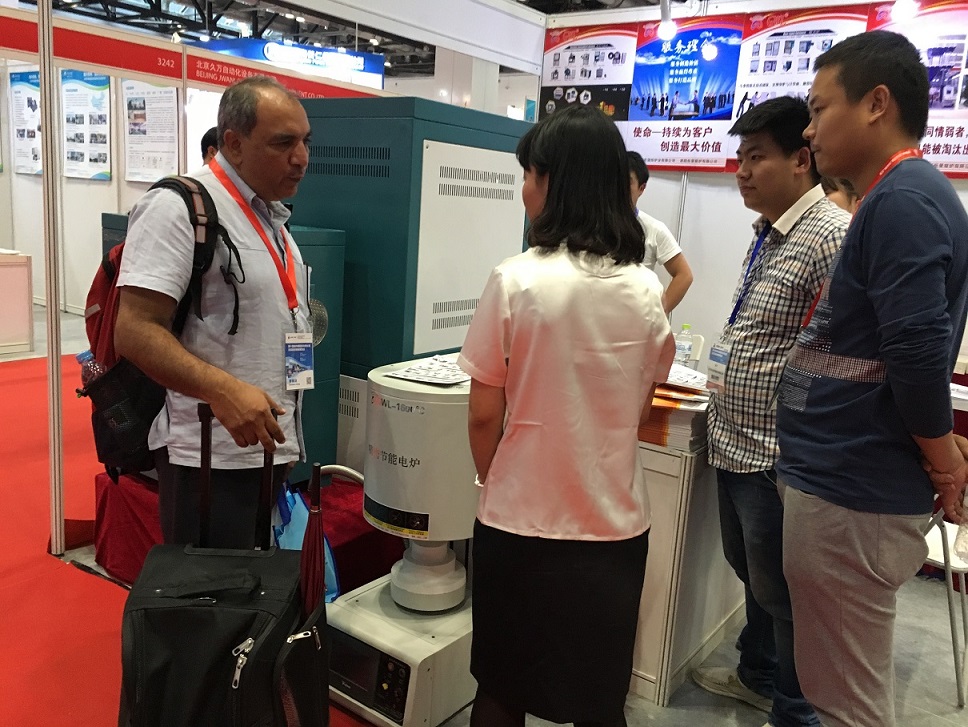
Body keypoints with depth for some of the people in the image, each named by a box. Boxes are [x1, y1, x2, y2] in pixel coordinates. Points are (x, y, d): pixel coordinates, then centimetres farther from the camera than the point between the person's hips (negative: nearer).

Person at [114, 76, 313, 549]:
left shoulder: (272, 217, 14)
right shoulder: (179, 207, -15)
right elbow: (135, 332, -22)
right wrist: (222, 390, -33)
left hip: (269, 447, 9)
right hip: (210, 458, -8)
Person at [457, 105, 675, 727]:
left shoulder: (517, 280, -14)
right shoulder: (647, 290, -2)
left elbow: (484, 415, -9)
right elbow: (639, 412, 7)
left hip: (522, 521, -3)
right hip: (615, 523, 4)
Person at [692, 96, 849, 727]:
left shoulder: (832, 236, -18)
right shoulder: (767, 236, 11)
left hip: (779, 456, -9)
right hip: (735, 445, 9)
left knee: (780, 592, 9)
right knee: (751, 572, 25)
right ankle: (757, 675, 46)